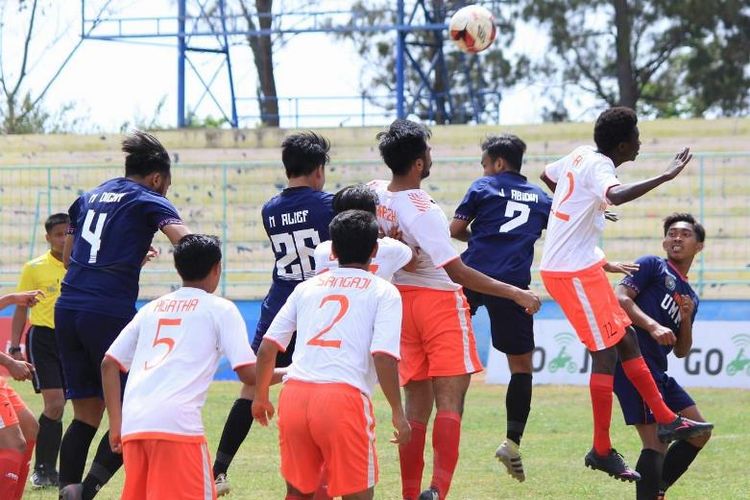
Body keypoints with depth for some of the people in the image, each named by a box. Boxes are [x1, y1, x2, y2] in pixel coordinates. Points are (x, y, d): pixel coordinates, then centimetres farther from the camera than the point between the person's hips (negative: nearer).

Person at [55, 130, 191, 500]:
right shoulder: (148, 201, 3)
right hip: (110, 313, -6)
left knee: (86, 415, 12)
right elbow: (186, 242, -13)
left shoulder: (88, 198, 21)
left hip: (67, 311, 6)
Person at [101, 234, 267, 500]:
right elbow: (249, 374, 4)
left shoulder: (152, 308, 25)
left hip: (132, 424, 6)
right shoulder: (220, 308, 10)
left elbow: (109, 364, 22)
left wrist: (115, 426, 23)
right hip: (177, 422, -6)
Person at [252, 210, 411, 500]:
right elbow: (384, 355, -6)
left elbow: (267, 347, 16)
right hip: (344, 398, -4)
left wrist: (261, 397, 29)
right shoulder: (383, 292, 7)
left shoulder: (307, 288, 20)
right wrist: (397, 412, -1)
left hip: (293, 395, 4)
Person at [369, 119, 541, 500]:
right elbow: (457, 272, -23)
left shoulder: (375, 194, -4)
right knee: (449, 401, -9)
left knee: (417, 404, 11)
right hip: (440, 301, -7)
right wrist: (516, 293, -21)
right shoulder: (423, 211, -23)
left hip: (401, 299, 7)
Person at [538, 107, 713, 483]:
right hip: (574, 272, -10)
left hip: (579, 268, 10)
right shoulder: (598, 167, -19)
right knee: (605, 353, -6)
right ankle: (602, 451, -1)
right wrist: (664, 177, -40)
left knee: (626, 338, 14)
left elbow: (546, 175, 29)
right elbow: (617, 195, -43)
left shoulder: (581, 155, 9)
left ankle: (666, 419, 20)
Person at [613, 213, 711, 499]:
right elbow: (620, 297, -11)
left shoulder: (691, 298, 24)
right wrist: (653, 326, -23)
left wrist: (686, 320, 4)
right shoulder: (653, 266, 3)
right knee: (656, 443, -16)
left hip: (657, 370, 9)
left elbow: (681, 351, 23)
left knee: (699, 432, 11)